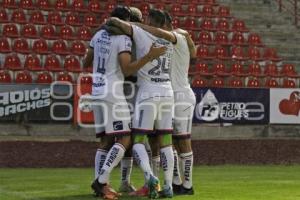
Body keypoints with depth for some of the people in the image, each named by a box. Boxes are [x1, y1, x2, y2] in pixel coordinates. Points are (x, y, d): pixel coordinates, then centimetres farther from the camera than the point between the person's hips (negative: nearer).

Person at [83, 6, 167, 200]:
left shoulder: (99, 35, 13)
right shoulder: (124, 39, -9)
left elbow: (86, 63, 23)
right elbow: (126, 70, -20)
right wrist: (149, 56, -22)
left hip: (97, 91, 8)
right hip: (113, 93, -8)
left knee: (106, 140, 12)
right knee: (124, 139, -7)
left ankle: (101, 184, 5)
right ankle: (101, 180, -17)